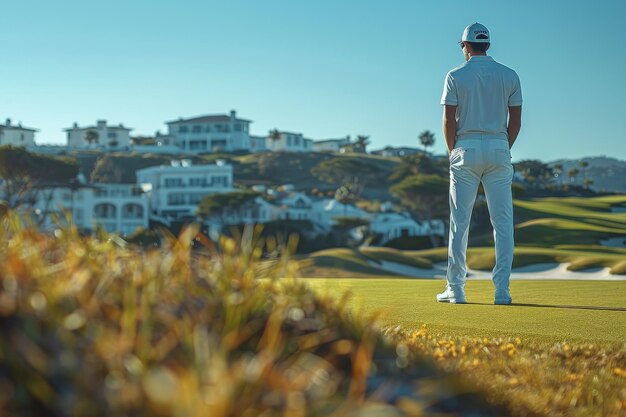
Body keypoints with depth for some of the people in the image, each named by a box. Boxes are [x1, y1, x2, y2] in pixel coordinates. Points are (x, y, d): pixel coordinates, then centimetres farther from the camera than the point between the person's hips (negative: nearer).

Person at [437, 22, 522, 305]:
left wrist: (453, 152, 7)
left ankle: (456, 289, 3)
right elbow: (515, 121, 4)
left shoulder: (456, 76, -1)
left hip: (466, 149, -1)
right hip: (499, 149, 2)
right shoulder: (509, 76, 6)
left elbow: (449, 120, -5)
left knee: (459, 222, 3)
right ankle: (502, 291, -1)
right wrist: (504, 151, 14)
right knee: (502, 222, 3)